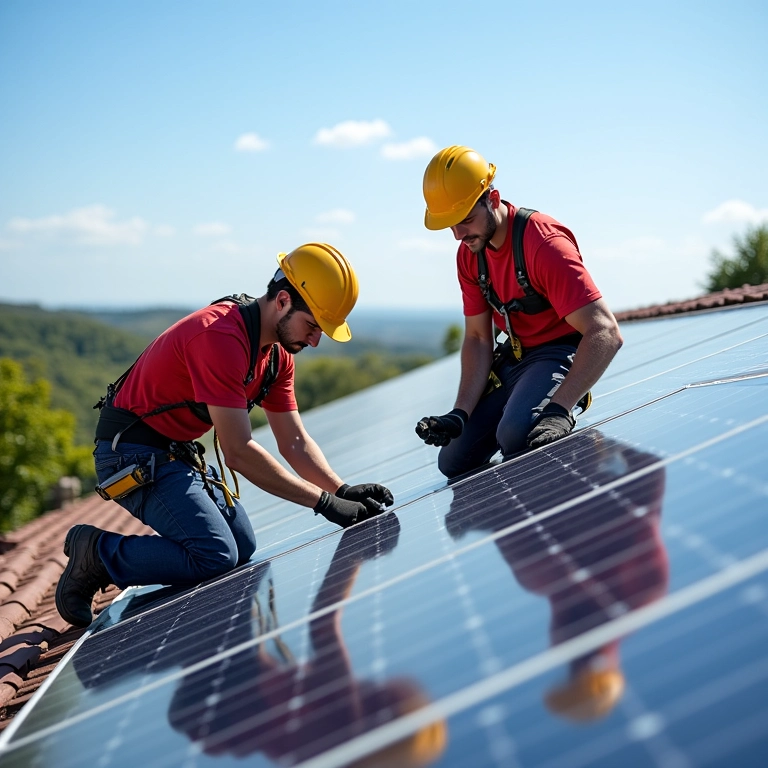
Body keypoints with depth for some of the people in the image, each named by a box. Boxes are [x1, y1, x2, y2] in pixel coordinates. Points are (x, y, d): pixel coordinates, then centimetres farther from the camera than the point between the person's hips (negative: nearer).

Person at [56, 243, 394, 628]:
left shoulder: (277, 353, 3)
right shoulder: (222, 337, -28)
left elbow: (294, 442, 4)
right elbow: (237, 452, -29)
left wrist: (343, 490, -13)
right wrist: (325, 502, -27)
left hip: (177, 451, 10)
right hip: (134, 454, -10)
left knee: (244, 549, 11)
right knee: (216, 557, -19)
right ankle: (95, 554, -3)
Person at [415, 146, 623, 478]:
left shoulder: (544, 243, -25)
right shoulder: (469, 255, 0)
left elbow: (606, 334, -32)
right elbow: (477, 338, 5)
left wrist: (557, 411, -41)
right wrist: (460, 414, -9)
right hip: (512, 357, 8)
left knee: (515, 434, -35)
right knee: (454, 462, 3)